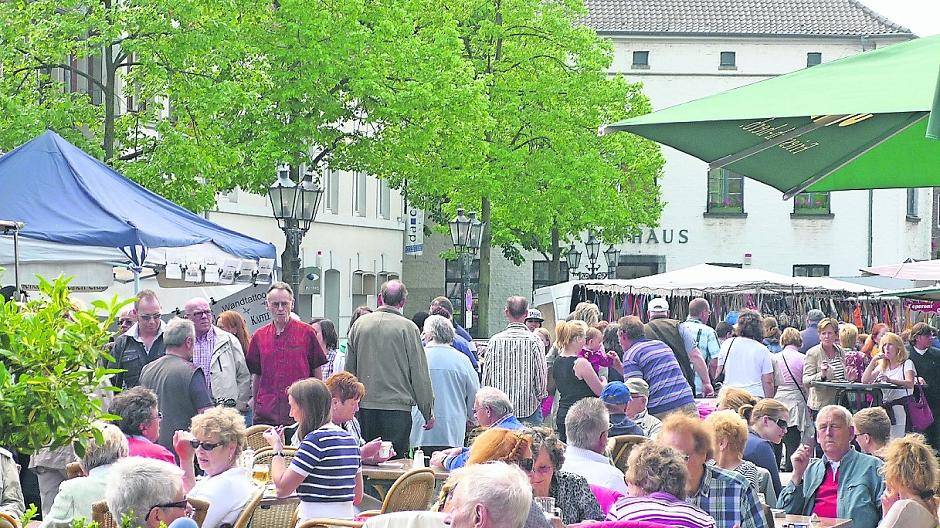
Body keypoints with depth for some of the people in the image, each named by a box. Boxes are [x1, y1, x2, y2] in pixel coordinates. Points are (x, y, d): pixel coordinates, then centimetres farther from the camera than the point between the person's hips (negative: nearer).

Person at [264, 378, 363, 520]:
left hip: (317, 523, -8)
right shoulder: (350, 439, 12)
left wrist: (277, 448, 2)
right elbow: (357, 497, 19)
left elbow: (282, 488, -11)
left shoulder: (316, 439, -12)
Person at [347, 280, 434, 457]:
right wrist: (428, 412, 5)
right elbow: (420, 374, -3)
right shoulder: (408, 328, -6)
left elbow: (349, 368, 11)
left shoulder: (359, 324, 4)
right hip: (397, 406, -4)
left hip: (364, 405, 4)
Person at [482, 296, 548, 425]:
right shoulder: (534, 341, -9)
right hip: (528, 406, -2)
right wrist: (540, 395, 10)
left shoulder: (495, 340, -2)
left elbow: (486, 375, 3)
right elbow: (541, 374, -6)